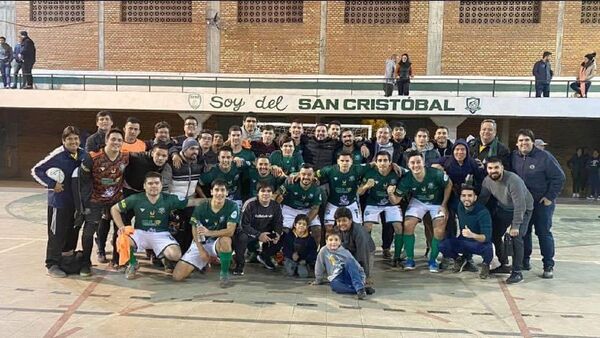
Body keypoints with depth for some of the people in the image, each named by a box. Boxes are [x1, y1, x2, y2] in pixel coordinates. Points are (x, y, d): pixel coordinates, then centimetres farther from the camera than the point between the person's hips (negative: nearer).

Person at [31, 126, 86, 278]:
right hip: (58, 201, -6)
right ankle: (52, 265, 9)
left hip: (76, 201, 6)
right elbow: (36, 170, -10)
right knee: (57, 234, -1)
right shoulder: (57, 155, -16)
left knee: (72, 232, 16)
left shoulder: (83, 154, 1)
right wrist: (52, 184, -18)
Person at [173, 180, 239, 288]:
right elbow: (195, 230, -2)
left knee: (226, 240, -41)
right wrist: (201, 251, -11)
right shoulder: (201, 207, -12)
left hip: (218, 243, -2)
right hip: (201, 243, 2)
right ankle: (205, 261, 21)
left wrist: (210, 232, -40)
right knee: (177, 276, -8)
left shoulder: (232, 206, -16)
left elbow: (230, 231, -26)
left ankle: (224, 274, -17)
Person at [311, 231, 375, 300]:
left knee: (349, 261, -29)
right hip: (336, 278, 0)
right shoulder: (323, 251, 1)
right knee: (334, 285, -37)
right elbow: (319, 267, 10)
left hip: (348, 275, 1)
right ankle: (364, 289, -34)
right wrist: (318, 280, 17)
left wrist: (362, 277, -3)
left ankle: (360, 289, -39)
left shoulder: (345, 252, 5)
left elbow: (356, 265, 6)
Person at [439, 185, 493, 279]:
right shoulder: (460, 207, -7)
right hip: (463, 241, 4)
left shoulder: (483, 212, -24)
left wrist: (472, 235, -51)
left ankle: (486, 265, 0)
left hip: (480, 242, -4)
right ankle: (459, 259, 11)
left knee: (488, 248, -39)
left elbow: (487, 237, -34)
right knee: (442, 245, -23)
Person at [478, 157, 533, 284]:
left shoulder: (513, 180, -33)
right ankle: (504, 265, 23)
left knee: (515, 237, -20)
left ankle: (517, 272, -9)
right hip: (503, 209, 7)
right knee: (494, 234, 5)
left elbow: (520, 205, -32)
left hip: (523, 209, -7)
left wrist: (515, 226, -32)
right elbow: (482, 200, -2)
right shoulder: (487, 181, -13)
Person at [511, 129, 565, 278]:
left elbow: (559, 177, -10)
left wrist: (550, 197, -12)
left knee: (543, 232, -1)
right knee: (523, 232, 10)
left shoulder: (544, 157, -12)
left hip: (542, 203, -4)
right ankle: (524, 261, 24)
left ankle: (548, 266, 8)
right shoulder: (514, 157, 1)